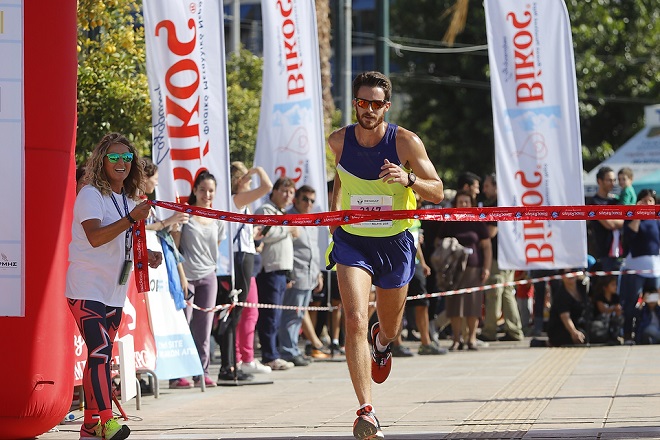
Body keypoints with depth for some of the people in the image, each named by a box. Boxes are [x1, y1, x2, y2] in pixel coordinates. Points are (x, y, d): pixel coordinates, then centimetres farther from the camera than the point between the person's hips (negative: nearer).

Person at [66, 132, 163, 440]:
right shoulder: (90, 194, -11)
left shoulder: (129, 198, 12)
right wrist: (131, 218, -37)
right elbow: (95, 237, -27)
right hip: (87, 289, -8)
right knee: (99, 352, -20)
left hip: (114, 292, 8)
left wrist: (147, 256, 5)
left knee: (101, 356, 10)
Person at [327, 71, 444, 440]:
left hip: (395, 243, 0)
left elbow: (437, 192, -11)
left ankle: (382, 341, 58)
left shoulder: (406, 142, -12)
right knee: (355, 321, -21)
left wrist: (409, 179, -29)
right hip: (352, 241, 0)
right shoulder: (338, 142, -6)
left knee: (390, 329, 17)